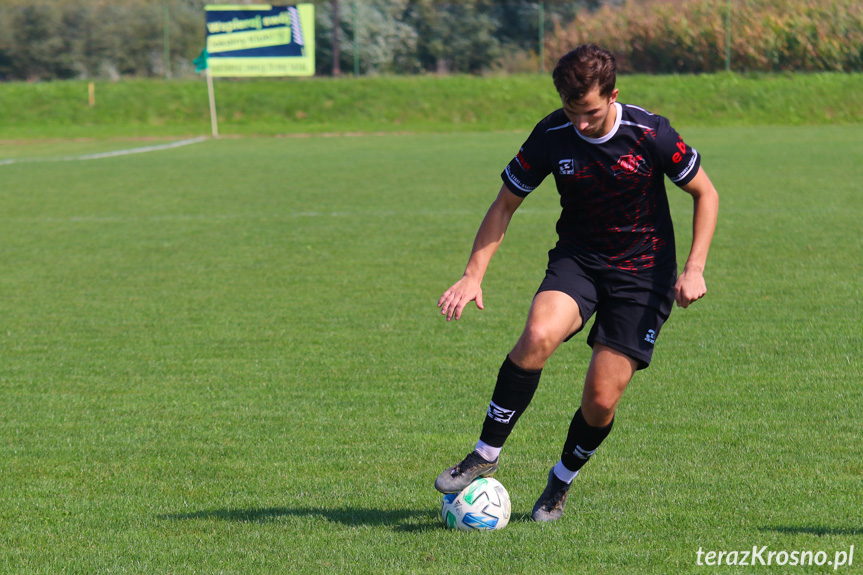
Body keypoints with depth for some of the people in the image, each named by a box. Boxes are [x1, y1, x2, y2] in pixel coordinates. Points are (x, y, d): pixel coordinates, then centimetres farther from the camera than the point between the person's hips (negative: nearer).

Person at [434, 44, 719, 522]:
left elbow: (705, 194, -3)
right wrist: (474, 275, -11)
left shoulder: (650, 134, -18)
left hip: (643, 272, -1)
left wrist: (694, 269, -14)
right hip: (577, 260, 2)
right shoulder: (551, 137, -12)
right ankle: (485, 456, -17)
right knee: (538, 336, -31)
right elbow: (505, 204, 0)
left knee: (601, 401, -9)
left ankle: (562, 481, 22)